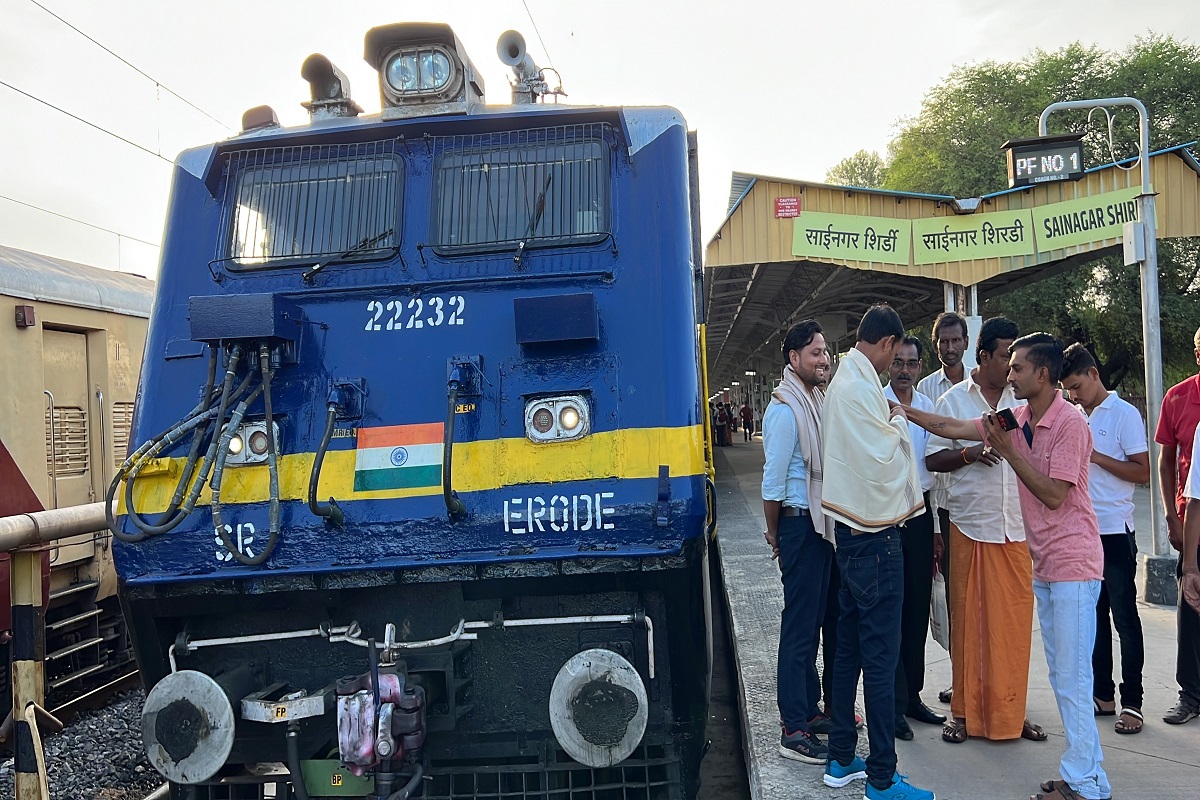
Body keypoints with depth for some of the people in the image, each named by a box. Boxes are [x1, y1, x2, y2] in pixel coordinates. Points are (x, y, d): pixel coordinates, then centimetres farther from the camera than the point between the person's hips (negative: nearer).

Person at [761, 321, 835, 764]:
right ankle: (794, 730, 4)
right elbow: (773, 482, -15)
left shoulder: (817, 399, 11)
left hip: (821, 524, 8)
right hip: (800, 524, -8)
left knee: (813, 620, 17)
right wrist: (775, 534, -5)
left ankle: (809, 706, 30)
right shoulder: (786, 408, -16)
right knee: (799, 625, -3)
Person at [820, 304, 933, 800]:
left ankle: (841, 759, 25)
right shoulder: (861, 386, -18)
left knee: (850, 646, 15)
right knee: (880, 655, -3)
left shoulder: (844, 379, 13)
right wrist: (898, 421, -3)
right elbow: (882, 457, -19)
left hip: (850, 530, 10)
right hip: (873, 533, -10)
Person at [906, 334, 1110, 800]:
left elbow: (1054, 495, -18)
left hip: (1072, 564, -9)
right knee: (1061, 674, 14)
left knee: (1072, 678, -5)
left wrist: (1008, 450, -17)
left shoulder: (1070, 423, -16)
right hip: (1043, 564, 9)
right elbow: (950, 427, 11)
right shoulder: (1016, 419, 7)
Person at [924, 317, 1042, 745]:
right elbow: (933, 459, 1)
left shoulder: (1023, 401, 8)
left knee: (1014, 621, 6)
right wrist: (968, 453, -15)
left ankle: (1010, 711, 19)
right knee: (968, 619, 3)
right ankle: (964, 710, 15)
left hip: (1018, 528, 3)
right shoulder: (953, 400, 1)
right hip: (971, 527, -3)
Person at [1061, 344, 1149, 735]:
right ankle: (1102, 694, 21)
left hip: (1115, 530, -6)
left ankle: (1132, 702, 7)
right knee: (1093, 615, 12)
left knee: (1124, 617, 0)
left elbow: (1143, 471, -11)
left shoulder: (1124, 414, -6)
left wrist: (1095, 456, -16)